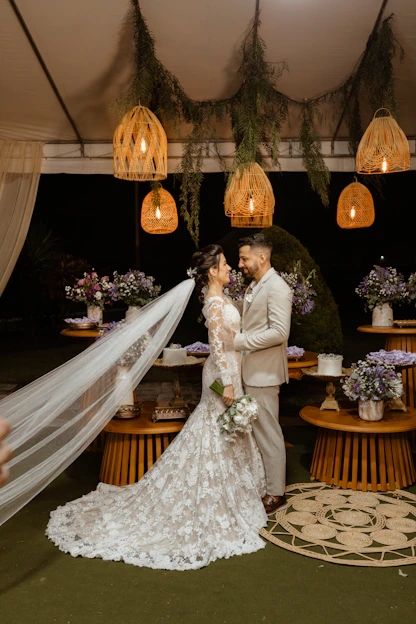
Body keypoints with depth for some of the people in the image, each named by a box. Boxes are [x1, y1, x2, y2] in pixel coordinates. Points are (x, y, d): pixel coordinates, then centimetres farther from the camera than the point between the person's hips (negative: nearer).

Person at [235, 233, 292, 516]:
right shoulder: (254, 286, 14)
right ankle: (262, 483, 31)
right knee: (257, 431, 17)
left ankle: (276, 495, 13)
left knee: (268, 433, 0)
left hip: (264, 374, -9)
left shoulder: (277, 287, -15)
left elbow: (280, 332, -23)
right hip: (252, 372, 9)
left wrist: (240, 341, -20)